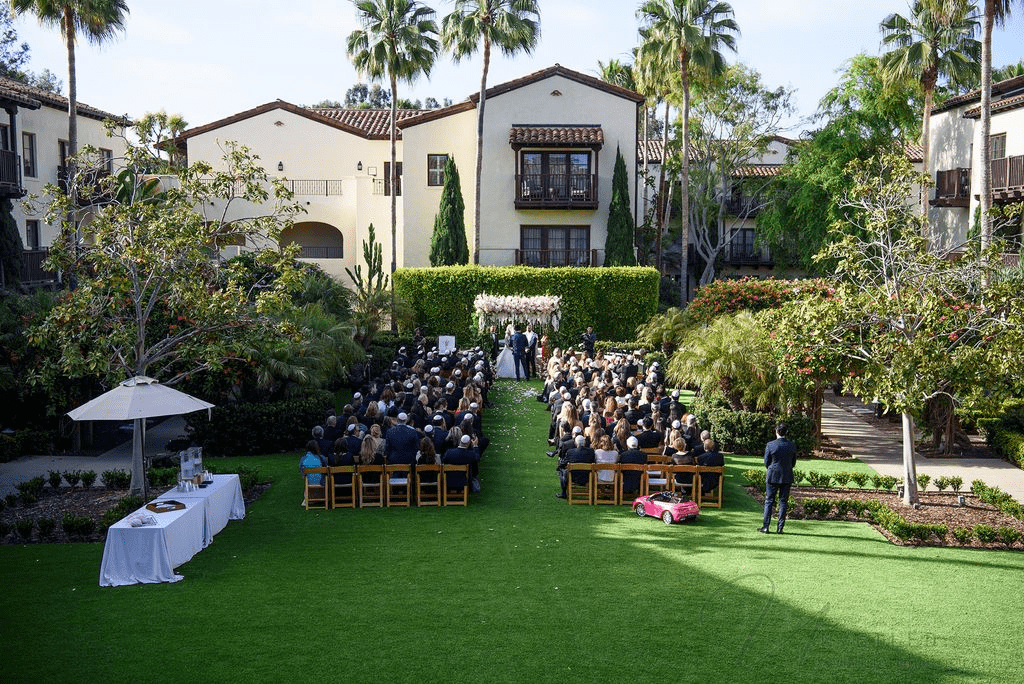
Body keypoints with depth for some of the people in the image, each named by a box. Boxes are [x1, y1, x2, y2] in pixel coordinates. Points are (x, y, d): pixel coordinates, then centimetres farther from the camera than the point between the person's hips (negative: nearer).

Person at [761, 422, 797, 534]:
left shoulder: (770, 445, -11)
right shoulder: (792, 445, -1)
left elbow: (766, 462, -3)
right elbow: (793, 462, 7)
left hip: (773, 476, -2)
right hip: (787, 477, 2)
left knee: (769, 501, 5)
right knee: (783, 502, 8)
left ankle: (765, 527, 4)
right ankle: (780, 528, 8)